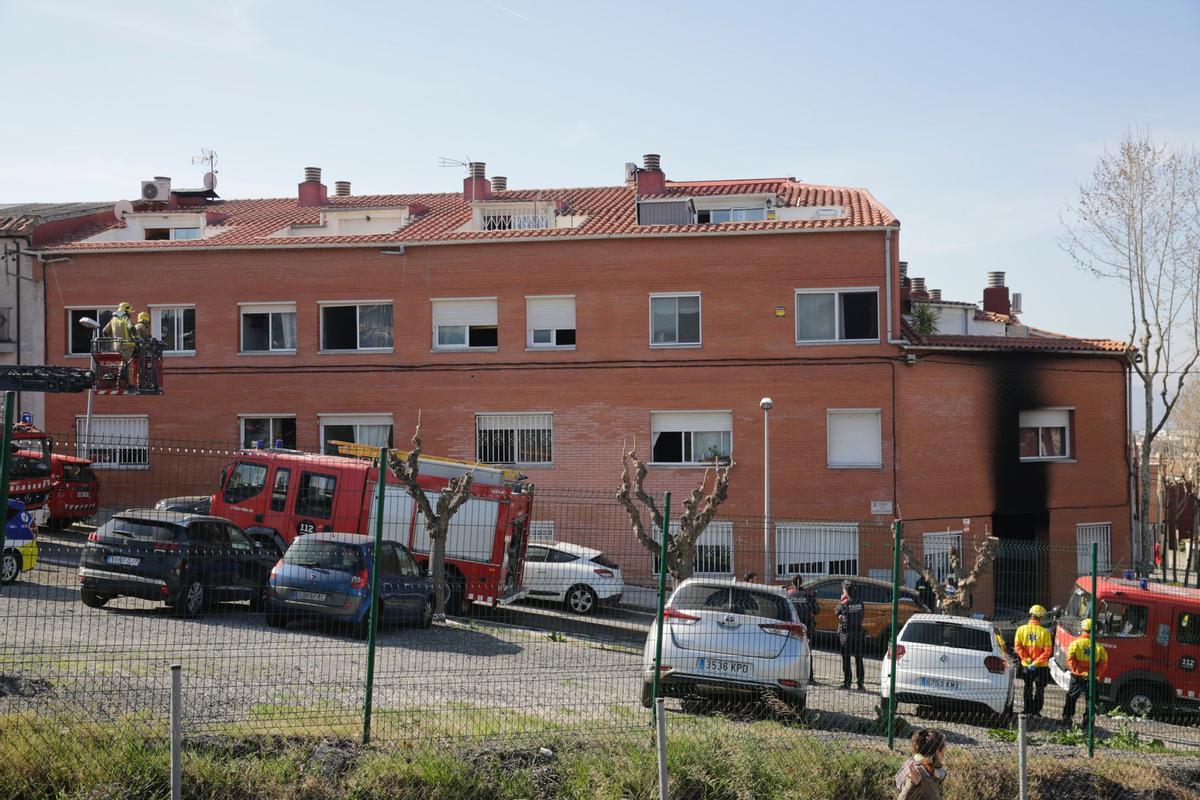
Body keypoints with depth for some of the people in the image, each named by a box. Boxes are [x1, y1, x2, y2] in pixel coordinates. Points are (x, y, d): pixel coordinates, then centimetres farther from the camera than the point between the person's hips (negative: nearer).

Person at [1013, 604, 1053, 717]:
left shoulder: (1021, 629, -6)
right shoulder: (1044, 632, -12)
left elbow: (1018, 647, -9)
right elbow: (1048, 651, -15)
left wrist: (1028, 660, -8)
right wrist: (1036, 663, -14)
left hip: (1026, 665, 2)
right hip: (1041, 667, -2)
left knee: (1028, 689, 17)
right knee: (1039, 690, 11)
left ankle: (1028, 711, 21)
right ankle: (1036, 711, 9)